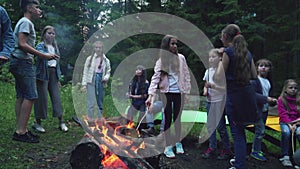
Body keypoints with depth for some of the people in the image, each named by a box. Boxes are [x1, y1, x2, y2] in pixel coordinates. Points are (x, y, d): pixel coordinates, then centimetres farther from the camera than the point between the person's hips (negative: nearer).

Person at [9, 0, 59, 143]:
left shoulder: (23, 22, 22)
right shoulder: (26, 22, -9)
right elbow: (22, 44, -19)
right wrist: (43, 55, -19)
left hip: (18, 62, 11)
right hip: (23, 62, -11)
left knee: (21, 96, 7)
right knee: (30, 96, -12)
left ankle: (21, 130, 10)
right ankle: (21, 132, -10)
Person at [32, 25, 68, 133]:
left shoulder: (55, 47, 18)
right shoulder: (41, 45, -1)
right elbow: (41, 54, -25)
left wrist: (58, 78, 17)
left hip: (54, 73, 5)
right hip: (43, 73, -5)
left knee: (56, 97, 2)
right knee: (42, 97, -3)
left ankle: (61, 122, 7)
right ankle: (37, 122, 10)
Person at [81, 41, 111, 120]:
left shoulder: (106, 60, 10)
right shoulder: (90, 59, 4)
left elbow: (108, 72, 13)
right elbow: (85, 72, 4)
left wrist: (106, 77, -10)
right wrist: (84, 84, -3)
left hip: (101, 82, 3)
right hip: (91, 81, -3)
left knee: (100, 103, 9)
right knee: (91, 102, -10)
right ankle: (90, 119, -7)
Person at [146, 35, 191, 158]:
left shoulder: (181, 58, 3)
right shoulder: (161, 60, -1)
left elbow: (186, 76, 6)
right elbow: (155, 78, -8)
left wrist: (186, 92, 4)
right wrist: (150, 95, -17)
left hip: (179, 93, 1)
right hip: (166, 93, -1)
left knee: (177, 119, 11)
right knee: (167, 119, 4)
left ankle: (178, 143, 27)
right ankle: (168, 147, 14)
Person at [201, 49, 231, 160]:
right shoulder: (208, 71, 9)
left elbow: (225, 88, -15)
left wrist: (212, 86, -24)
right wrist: (205, 91, -4)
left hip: (219, 101, -6)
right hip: (210, 101, 6)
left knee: (220, 126, -3)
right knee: (210, 125, 11)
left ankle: (226, 149, 13)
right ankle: (212, 147, 24)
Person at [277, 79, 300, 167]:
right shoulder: (281, 99, -1)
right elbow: (282, 114, -6)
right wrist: (289, 124, -18)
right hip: (285, 122, -1)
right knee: (286, 132, -32)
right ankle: (285, 157, -22)